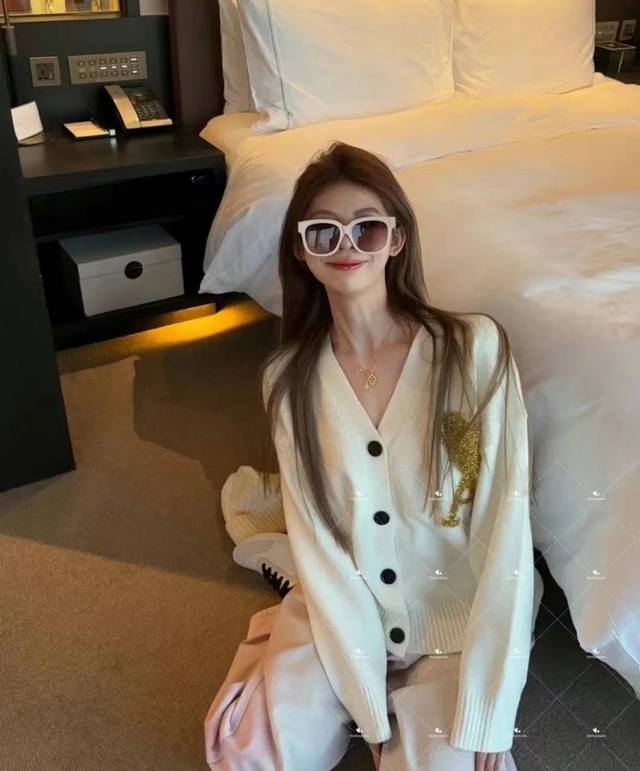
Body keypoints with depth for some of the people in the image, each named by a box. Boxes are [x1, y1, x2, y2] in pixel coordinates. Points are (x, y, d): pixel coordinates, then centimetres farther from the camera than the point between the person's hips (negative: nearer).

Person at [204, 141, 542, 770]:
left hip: (463, 616, -1)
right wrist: (370, 705, -14)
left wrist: (483, 718, -16)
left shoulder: (475, 347, -15)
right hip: (342, 611, 2)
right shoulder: (289, 378, -6)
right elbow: (314, 542, -9)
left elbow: (505, 531, -15)